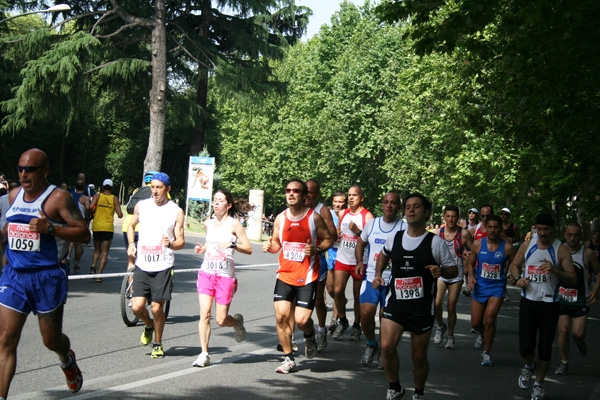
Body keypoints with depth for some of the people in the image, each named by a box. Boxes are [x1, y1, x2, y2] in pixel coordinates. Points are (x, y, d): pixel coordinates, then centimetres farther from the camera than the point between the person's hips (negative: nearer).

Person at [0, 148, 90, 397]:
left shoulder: (58, 198, -9)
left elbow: (84, 234, -13)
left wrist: (49, 228, -25)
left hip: (47, 277, -4)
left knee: (51, 341, 11)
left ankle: (67, 360, 46)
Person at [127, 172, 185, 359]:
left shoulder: (176, 212, -1)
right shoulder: (141, 206, 7)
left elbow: (181, 242, 0)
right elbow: (131, 226, 23)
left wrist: (171, 244, -22)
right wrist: (131, 244, 6)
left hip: (163, 267, -2)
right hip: (142, 265, 2)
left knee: (157, 308, -1)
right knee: (137, 306, -7)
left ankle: (158, 344, 21)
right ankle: (149, 326, 27)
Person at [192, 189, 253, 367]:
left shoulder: (234, 224, -3)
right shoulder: (208, 223, 11)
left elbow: (249, 249, -6)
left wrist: (231, 244, -21)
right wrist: (201, 249, 9)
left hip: (225, 275, -3)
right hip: (206, 272, 4)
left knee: (221, 320, -1)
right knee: (204, 314, -11)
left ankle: (237, 322, 33)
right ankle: (204, 354, -4)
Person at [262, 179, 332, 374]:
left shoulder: (314, 217, -5)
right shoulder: (280, 218, 6)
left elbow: (327, 239, 3)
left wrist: (316, 249, -17)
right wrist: (269, 246, -6)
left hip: (307, 277, -3)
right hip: (285, 275, 4)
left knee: (301, 319, -10)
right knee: (281, 316, -5)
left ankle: (310, 336, 29)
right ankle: (288, 359, 12)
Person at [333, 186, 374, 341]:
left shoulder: (367, 216, -7)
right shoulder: (343, 213, 11)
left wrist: (357, 231, -25)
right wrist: (336, 235, 4)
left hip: (359, 261, -4)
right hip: (342, 259, 4)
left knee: (358, 295, 4)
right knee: (338, 290, -8)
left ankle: (356, 325, 21)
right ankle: (342, 321, 12)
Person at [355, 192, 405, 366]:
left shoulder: (404, 228, -1)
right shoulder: (371, 224, 8)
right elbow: (361, 243, 22)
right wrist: (359, 262, 6)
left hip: (393, 280, -2)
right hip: (371, 276, 2)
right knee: (366, 313, -12)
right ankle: (371, 344, 15)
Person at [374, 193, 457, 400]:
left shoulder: (435, 242, -6)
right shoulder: (394, 239, 5)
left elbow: (453, 270, 1)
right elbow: (384, 254, 28)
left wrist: (441, 271, -20)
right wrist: (378, 274, 13)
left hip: (423, 308, -2)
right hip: (395, 303, 2)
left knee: (419, 356, 6)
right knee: (387, 346, -15)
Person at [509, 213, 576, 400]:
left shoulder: (561, 249, -5)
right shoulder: (527, 246, 4)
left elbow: (573, 279, -8)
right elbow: (514, 264, 19)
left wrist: (554, 270, -24)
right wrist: (517, 278, -2)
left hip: (550, 305, -2)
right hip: (528, 302, 2)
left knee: (545, 349, 3)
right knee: (525, 347, -5)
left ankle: (538, 385, 24)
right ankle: (529, 366, 31)